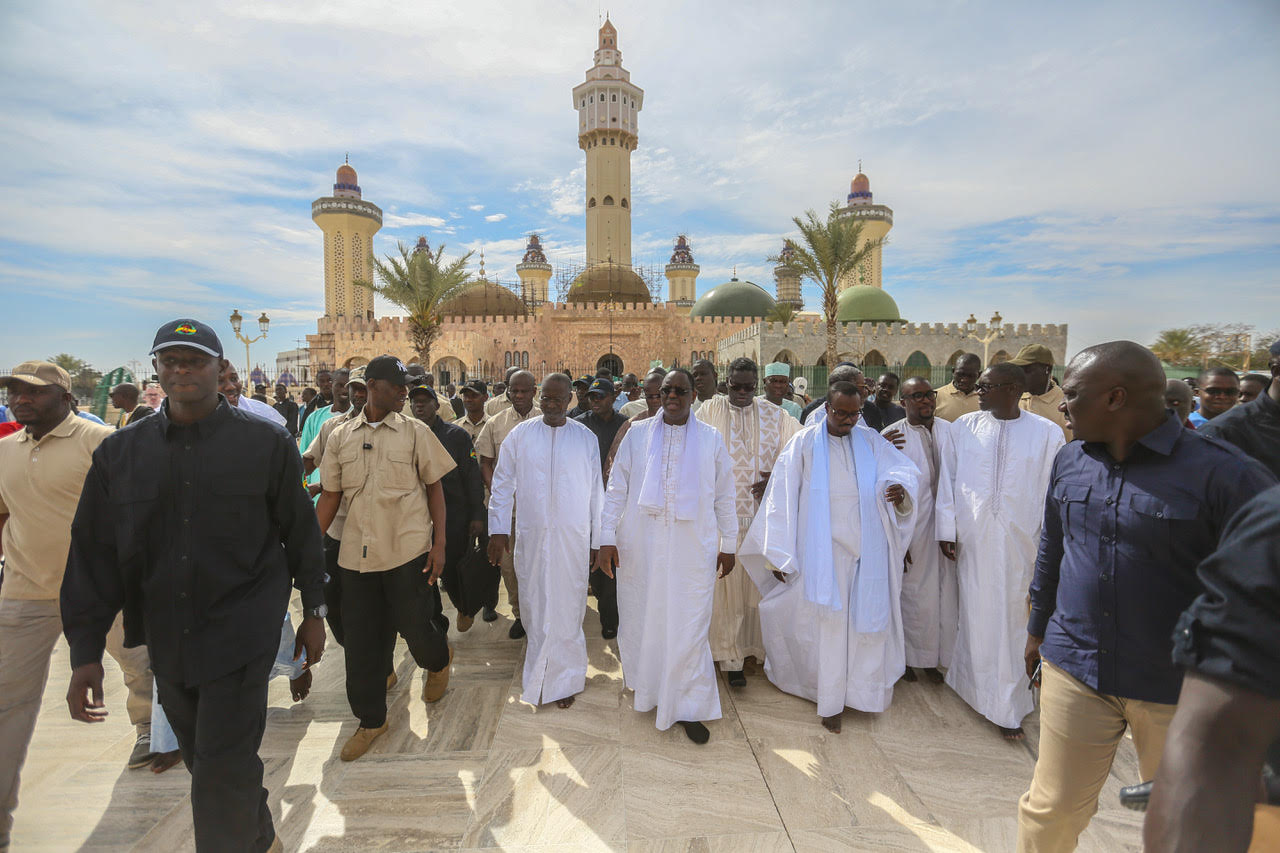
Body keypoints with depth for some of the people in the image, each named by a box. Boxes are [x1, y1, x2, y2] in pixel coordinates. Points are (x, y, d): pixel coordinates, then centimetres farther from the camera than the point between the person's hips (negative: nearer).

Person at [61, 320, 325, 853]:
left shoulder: (266, 443, -7)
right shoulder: (119, 452, 2)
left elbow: (301, 531, -1)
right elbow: (94, 553, 5)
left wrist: (313, 612, 3)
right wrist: (86, 650, 2)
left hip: (241, 634, -4)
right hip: (165, 639, 5)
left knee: (222, 775, -4)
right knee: (207, 763, 21)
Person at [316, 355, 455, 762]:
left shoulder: (415, 432, -2)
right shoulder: (341, 436, 5)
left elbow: (435, 487, 0)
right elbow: (330, 496, 10)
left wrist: (440, 543, -7)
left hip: (408, 549, -3)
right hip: (356, 553, 3)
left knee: (414, 626, 5)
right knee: (360, 640, 9)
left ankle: (439, 660, 42)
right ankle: (370, 720, 29)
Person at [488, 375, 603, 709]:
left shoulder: (586, 438, 2)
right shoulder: (520, 434, 1)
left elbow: (595, 491, 4)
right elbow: (502, 484, 4)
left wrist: (598, 540, 4)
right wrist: (498, 530, 0)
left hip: (572, 539, 0)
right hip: (530, 536, 1)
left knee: (567, 609, 6)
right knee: (533, 607, 10)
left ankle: (564, 679, 24)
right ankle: (536, 673, 31)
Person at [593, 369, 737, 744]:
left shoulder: (711, 439, 4)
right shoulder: (637, 434, 3)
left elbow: (724, 495, 8)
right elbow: (617, 488, 3)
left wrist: (728, 544, 8)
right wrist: (607, 538, -3)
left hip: (693, 548, 0)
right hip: (640, 547, 1)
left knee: (688, 625, 3)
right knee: (641, 618, 11)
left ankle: (689, 708, 19)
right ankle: (647, 687, 36)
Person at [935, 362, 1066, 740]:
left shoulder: (1047, 433, -3)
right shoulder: (965, 426, 1)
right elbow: (948, 480, 3)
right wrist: (946, 529, 1)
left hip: (1019, 542, -1)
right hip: (972, 540, 1)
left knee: (1011, 619, 7)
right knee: (975, 614, 10)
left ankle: (1007, 707, 22)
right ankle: (975, 686, 31)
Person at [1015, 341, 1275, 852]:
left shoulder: (1224, 475, -16)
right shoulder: (1069, 462, 1)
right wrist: (1037, 628, 18)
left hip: (1180, 687, -3)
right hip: (1074, 668, 3)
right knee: (1052, 807, 11)